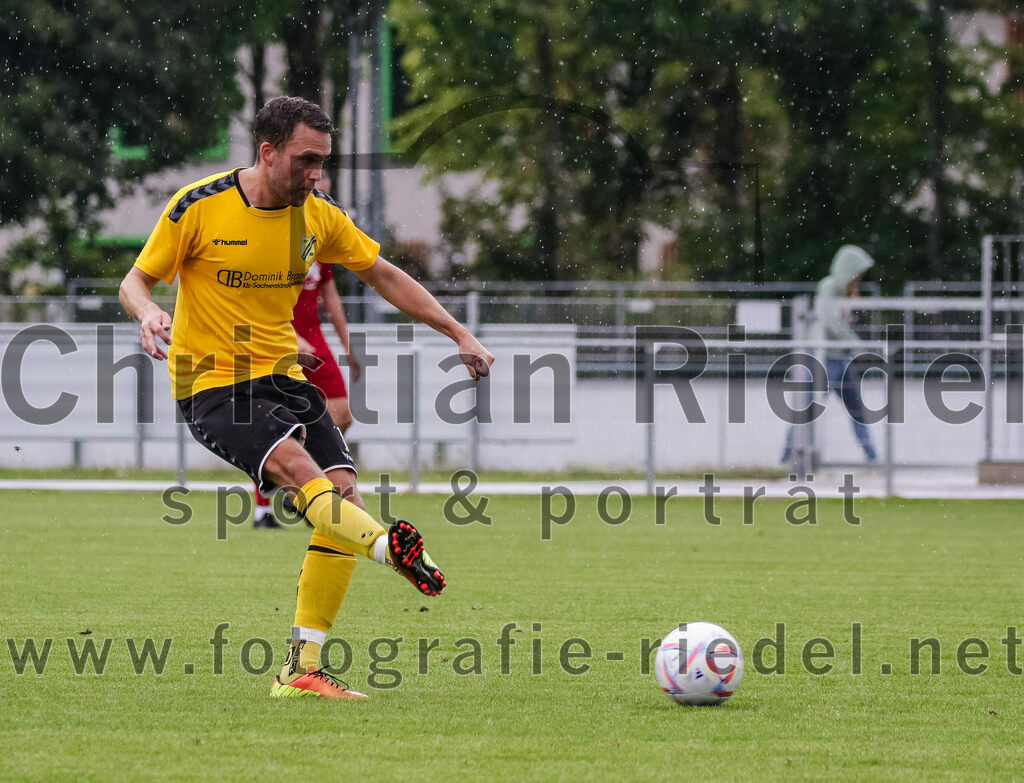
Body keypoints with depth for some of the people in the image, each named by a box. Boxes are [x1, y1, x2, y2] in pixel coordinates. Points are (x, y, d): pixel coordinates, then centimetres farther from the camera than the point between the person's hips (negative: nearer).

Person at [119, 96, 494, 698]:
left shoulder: (318, 216, 4)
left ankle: (303, 669, -8)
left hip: (283, 378, 5)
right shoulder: (199, 206, -9)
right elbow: (136, 281, -2)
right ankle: (396, 552, -55)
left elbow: (384, 276, 15)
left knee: (344, 496, -12)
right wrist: (148, 312, -26)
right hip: (213, 386, -5)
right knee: (296, 464, -31)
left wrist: (460, 335, 11)